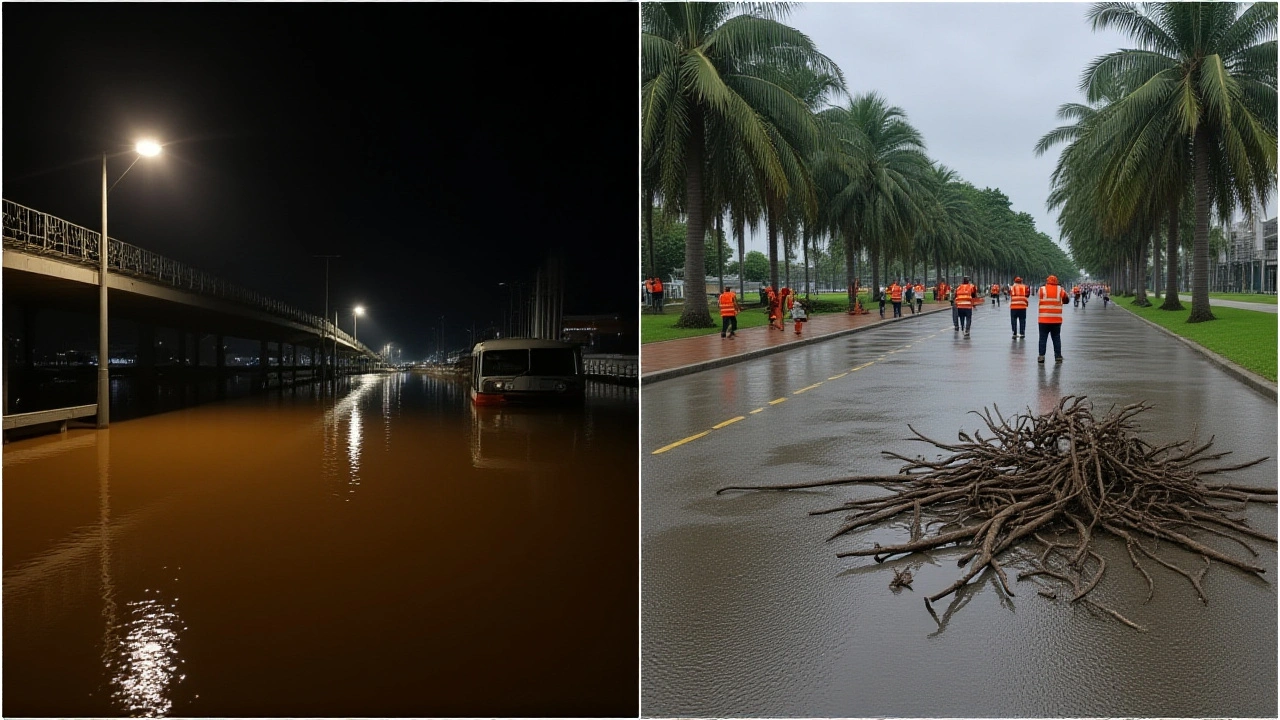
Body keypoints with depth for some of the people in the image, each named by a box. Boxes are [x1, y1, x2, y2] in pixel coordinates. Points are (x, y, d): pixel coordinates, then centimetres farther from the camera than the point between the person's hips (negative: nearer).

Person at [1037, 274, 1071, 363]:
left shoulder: (1042, 290, -4)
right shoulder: (1060, 290, 0)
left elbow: (1037, 297, 11)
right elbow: (1067, 299, 7)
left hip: (1044, 319, -1)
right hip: (1057, 319, 1)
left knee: (1043, 337, 4)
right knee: (1056, 338, 9)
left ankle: (1041, 356, 0)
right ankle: (1058, 356, 9)